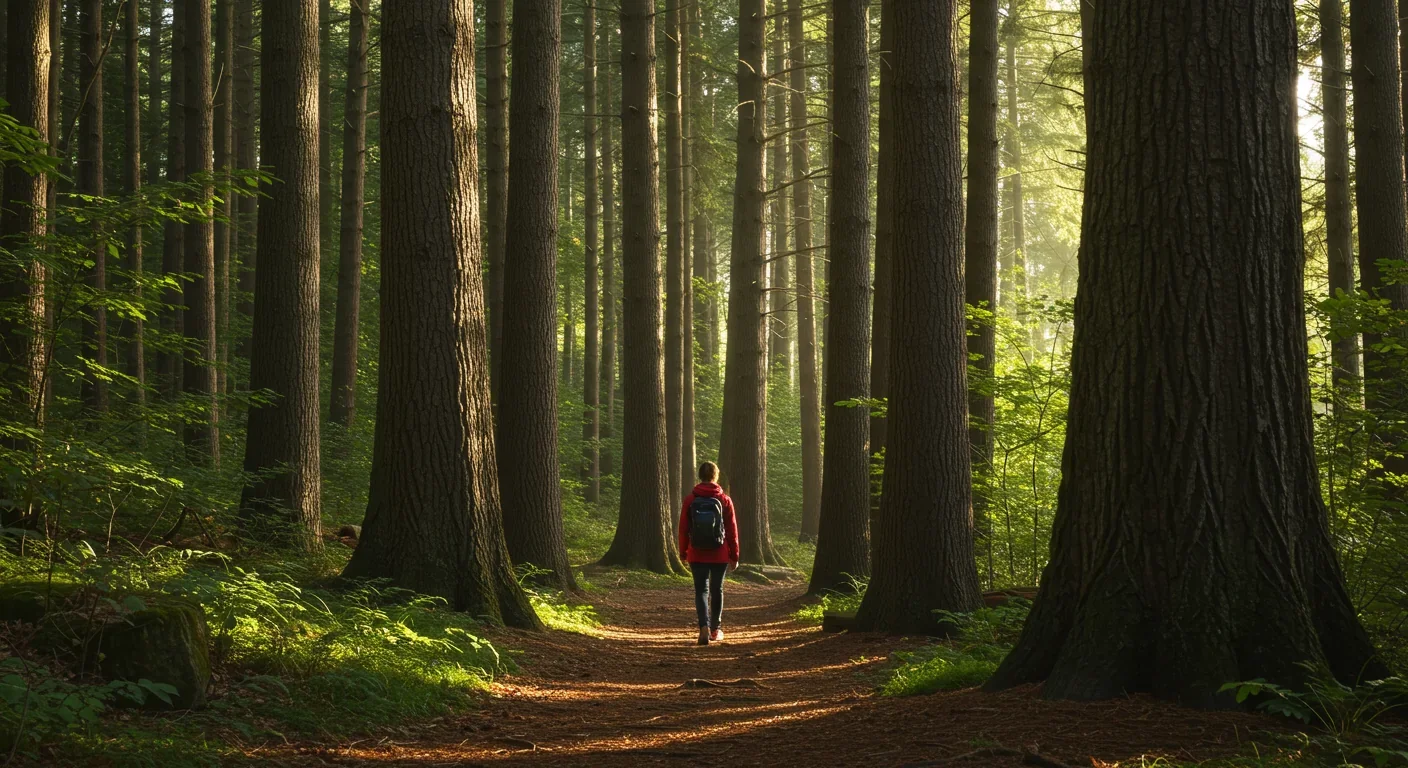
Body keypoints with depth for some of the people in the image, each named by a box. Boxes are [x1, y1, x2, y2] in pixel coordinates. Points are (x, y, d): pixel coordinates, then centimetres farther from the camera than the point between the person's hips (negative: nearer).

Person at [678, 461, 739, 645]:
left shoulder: (690, 500, -4)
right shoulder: (725, 500, -4)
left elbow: (683, 528, 0)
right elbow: (732, 530, -2)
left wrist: (683, 552, 12)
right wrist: (734, 556, 6)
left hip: (697, 554, 0)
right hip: (719, 555, 0)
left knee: (701, 590, 1)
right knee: (717, 590, 15)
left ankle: (704, 627, -20)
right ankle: (715, 630, 26)